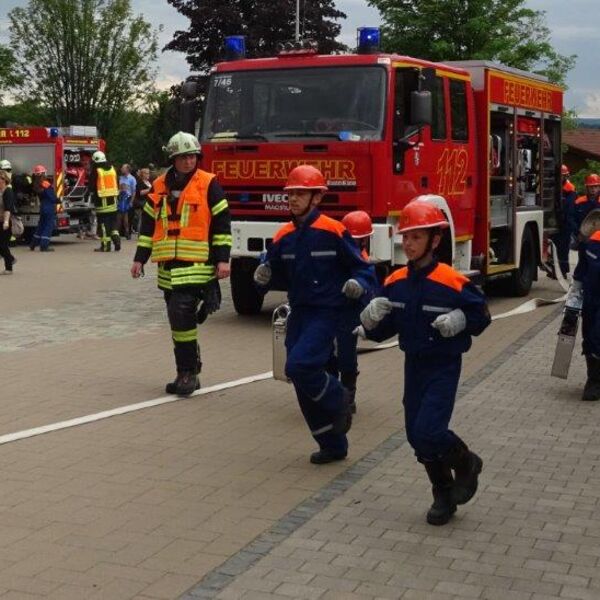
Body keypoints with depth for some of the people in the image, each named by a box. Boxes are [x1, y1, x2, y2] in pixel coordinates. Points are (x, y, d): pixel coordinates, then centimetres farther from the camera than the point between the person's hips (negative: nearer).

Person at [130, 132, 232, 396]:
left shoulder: (209, 185, -1)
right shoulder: (159, 186, 12)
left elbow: (222, 222, -1)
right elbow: (148, 224, 17)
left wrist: (222, 259, -7)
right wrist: (140, 258, 13)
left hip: (196, 265, -5)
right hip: (168, 265, 6)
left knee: (182, 316, -15)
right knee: (180, 321, 10)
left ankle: (188, 372, -5)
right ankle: (188, 373, 20)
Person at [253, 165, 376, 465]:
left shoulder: (333, 232, -10)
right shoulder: (283, 237, 6)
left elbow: (361, 268, -5)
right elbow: (278, 277, 15)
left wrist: (358, 284, -25)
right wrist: (264, 278, -6)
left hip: (326, 312, -6)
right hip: (298, 313, 6)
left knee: (300, 365, -24)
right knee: (303, 385, 8)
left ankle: (338, 400, 6)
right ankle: (333, 445, 23)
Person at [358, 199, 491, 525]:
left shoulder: (453, 282, -17)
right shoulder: (395, 283, -3)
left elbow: (481, 314, -3)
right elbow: (381, 331, 1)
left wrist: (461, 320, -22)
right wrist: (371, 319, -20)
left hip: (444, 367, -5)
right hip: (413, 365, 6)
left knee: (428, 432, -16)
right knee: (417, 436, 10)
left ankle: (466, 463, 16)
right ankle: (444, 496, 30)